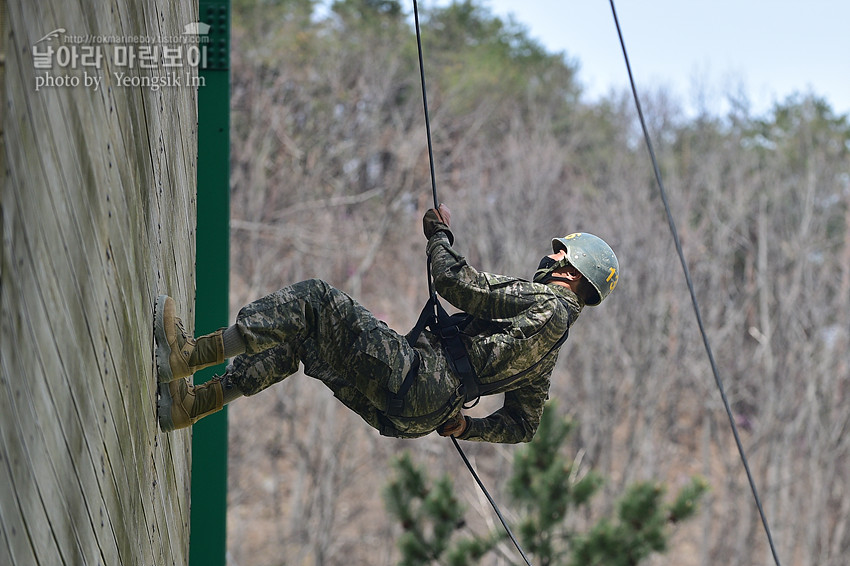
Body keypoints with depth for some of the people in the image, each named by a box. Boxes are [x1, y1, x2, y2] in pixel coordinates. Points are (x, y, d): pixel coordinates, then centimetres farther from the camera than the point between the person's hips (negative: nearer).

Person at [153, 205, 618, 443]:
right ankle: (193, 402, 6)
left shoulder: (545, 300, -2)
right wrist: (466, 426, 25)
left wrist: (440, 235, 8)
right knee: (301, 339, 14)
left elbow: (457, 282, -9)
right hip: (413, 416, 10)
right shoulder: (545, 358, 26)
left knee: (315, 300, -13)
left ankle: (192, 354, -18)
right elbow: (523, 425, 29)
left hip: (417, 377, -10)